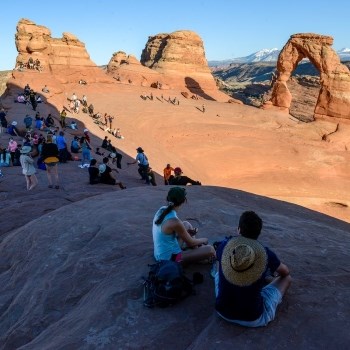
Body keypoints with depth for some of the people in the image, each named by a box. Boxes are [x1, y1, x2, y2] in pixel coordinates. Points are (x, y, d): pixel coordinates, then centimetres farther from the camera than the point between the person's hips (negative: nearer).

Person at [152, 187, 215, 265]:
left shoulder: (161, 210, -6)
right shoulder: (175, 221, -30)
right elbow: (191, 242, -13)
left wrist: (188, 232, 9)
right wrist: (203, 240, 6)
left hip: (160, 254, 9)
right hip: (169, 258, -9)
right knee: (210, 249, -10)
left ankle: (196, 251, 24)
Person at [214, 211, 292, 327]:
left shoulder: (225, 245, -11)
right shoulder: (266, 254, -15)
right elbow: (285, 272, 8)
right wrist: (275, 273, 31)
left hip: (222, 311, 3)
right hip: (253, 319, -3)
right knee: (286, 278, 16)